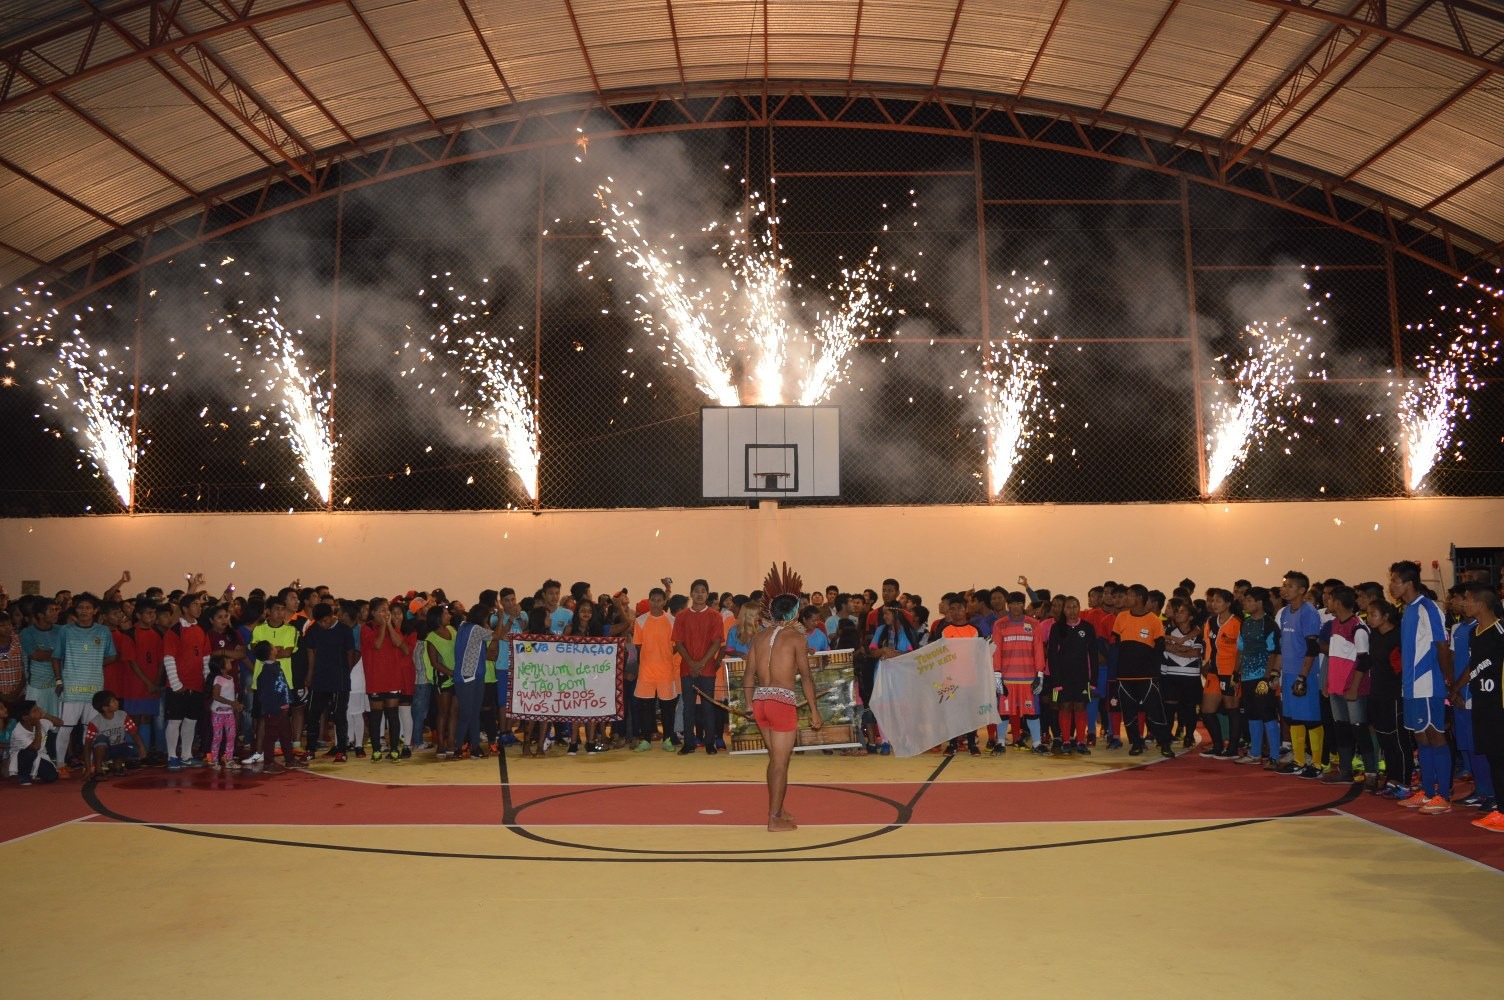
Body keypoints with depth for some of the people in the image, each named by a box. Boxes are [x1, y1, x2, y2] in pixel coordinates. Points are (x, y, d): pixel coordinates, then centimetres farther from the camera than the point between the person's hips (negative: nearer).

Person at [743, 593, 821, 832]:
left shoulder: (760, 637, 12)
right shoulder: (795, 637, -4)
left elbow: (749, 675, 11)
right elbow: (806, 677, -6)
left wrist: (750, 705, 18)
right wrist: (814, 710, -2)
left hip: (759, 700, 6)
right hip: (781, 700, -6)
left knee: (775, 758, 20)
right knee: (780, 762, 1)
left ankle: (778, 809, 31)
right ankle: (775, 819, 4)